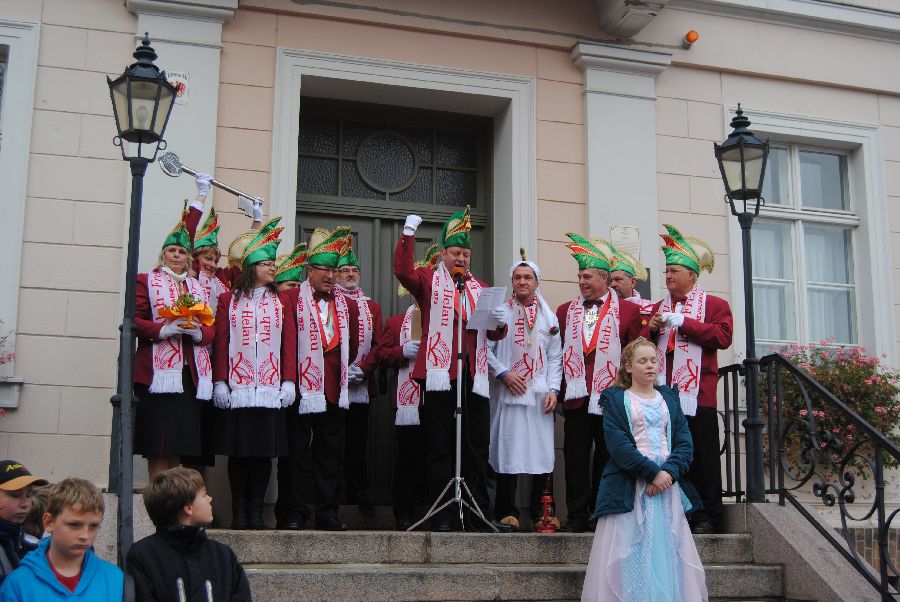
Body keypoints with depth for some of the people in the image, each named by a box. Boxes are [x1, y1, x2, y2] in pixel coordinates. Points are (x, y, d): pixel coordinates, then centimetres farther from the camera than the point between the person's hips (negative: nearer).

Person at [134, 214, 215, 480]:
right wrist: (165, 330, -17)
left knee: (179, 443, 4)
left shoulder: (198, 287, 21)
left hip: (191, 374, 4)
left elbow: (211, 328, 15)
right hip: (158, 371, -4)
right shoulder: (146, 281, 9)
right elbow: (135, 320, -1)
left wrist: (198, 333, -8)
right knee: (158, 446, -7)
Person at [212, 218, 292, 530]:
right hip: (237, 387, -1)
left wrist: (289, 381, -2)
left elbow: (289, 344, 7)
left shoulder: (280, 302, 13)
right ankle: (238, 512, 9)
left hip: (271, 388, 2)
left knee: (266, 449, 1)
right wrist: (219, 382, -5)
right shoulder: (229, 300, 9)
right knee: (238, 450, 0)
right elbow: (221, 343, 3)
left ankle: (256, 511, 9)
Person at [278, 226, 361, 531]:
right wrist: (289, 380, -18)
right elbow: (288, 341, -10)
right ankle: (295, 513, 9)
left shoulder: (346, 305, 14)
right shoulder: (292, 298, -1)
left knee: (330, 455, 9)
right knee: (298, 452, 2)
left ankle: (328, 514, 16)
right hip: (303, 389, -5)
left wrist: (344, 371, 8)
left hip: (335, 390, 5)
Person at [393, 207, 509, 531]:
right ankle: (442, 514, 5)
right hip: (440, 374, -4)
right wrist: (408, 233, -17)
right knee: (440, 447, 0)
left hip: (474, 377, 4)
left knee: (477, 447, 5)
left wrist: (501, 322, -4)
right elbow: (402, 271, -13)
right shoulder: (429, 280, 8)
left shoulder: (480, 288, 20)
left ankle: (479, 513, 12)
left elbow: (494, 335, 18)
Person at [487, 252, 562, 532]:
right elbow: (486, 348, 2)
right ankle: (507, 512, 1)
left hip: (540, 395, 3)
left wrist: (553, 389, 2)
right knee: (508, 452, -5)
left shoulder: (549, 316, 15)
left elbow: (555, 356, 13)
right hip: (508, 393, -2)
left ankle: (540, 512, 10)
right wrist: (503, 373, -8)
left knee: (542, 452, 0)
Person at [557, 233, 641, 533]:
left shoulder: (628, 310, 5)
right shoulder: (565, 311, 14)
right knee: (575, 458, 1)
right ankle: (577, 517, 7)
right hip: (576, 396, 2)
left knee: (607, 458, 5)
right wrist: (562, 387, 3)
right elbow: (558, 351, 12)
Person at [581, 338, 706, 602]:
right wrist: (652, 472, -16)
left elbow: (684, 441, 6)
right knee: (632, 555, -6)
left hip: (668, 483, 4)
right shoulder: (615, 399, 4)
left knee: (668, 554, 1)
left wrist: (669, 472, -11)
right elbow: (618, 445, -9)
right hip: (630, 486, -3)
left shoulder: (669, 397, 16)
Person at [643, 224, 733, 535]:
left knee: (702, 456, -1)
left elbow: (723, 336, -13)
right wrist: (651, 329, -2)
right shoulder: (658, 307, 20)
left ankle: (707, 516, 7)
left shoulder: (715, 304, 4)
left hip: (697, 393, -5)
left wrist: (683, 322, -13)